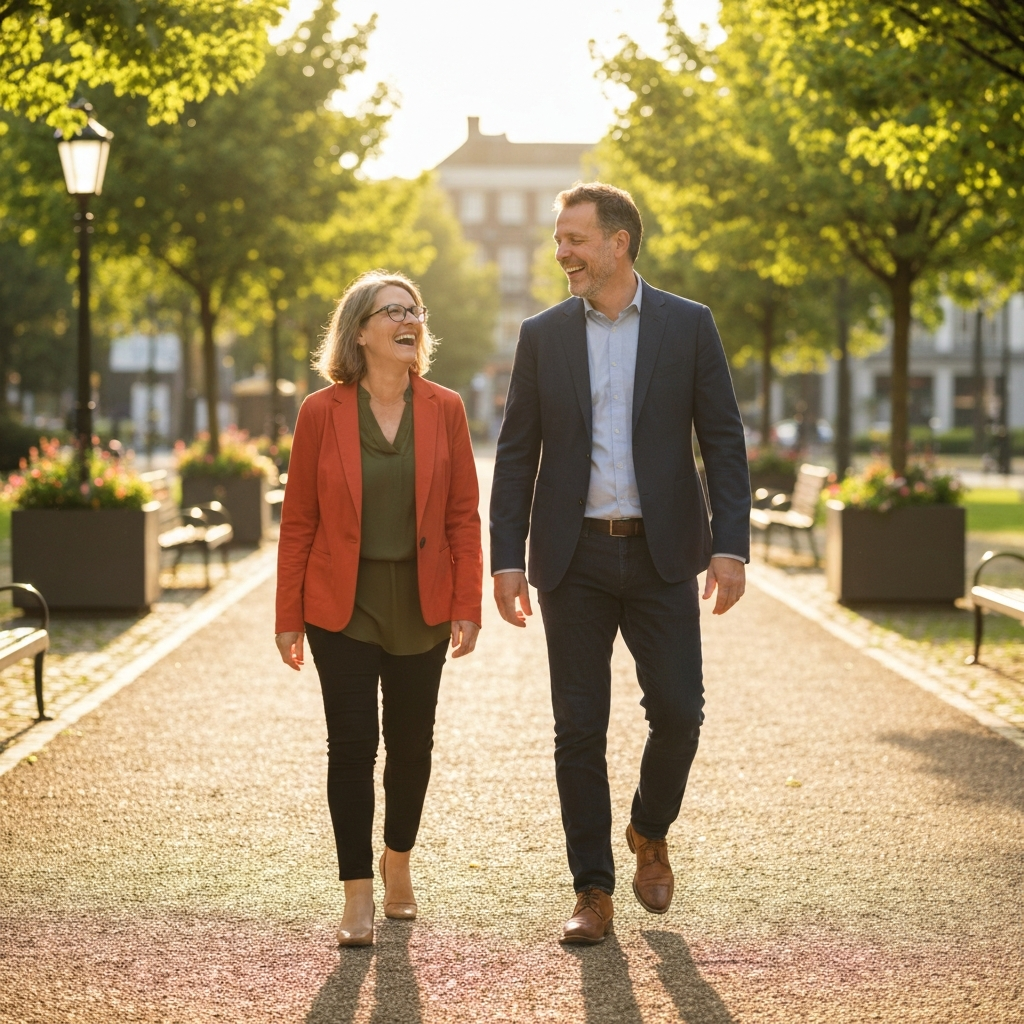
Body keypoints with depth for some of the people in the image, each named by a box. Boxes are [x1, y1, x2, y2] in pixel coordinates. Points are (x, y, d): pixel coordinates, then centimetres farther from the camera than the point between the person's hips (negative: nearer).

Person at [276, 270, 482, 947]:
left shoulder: (444, 410, 0)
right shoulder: (321, 413, -5)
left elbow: (464, 515, 2)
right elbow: (299, 520, -2)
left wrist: (468, 606, -4)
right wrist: (288, 618, -3)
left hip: (421, 606, 2)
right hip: (343, 605, -2)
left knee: (412, 744, 11)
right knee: (352, 746, -5)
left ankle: (398, 859, 34)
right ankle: (359, 897, 2)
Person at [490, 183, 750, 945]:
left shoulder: (689, 326, 2)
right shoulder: (543, 334, 6)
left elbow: (724, 442, 1)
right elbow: (517, 453, 6)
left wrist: (731, 545, -9)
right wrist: (508, 558, -2)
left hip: (660, 553, -1)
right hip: (574, 557, 1)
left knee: (678, 713, -4)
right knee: (579, 730, 2)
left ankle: (650, 834, 25)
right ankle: (593, 894, 10)